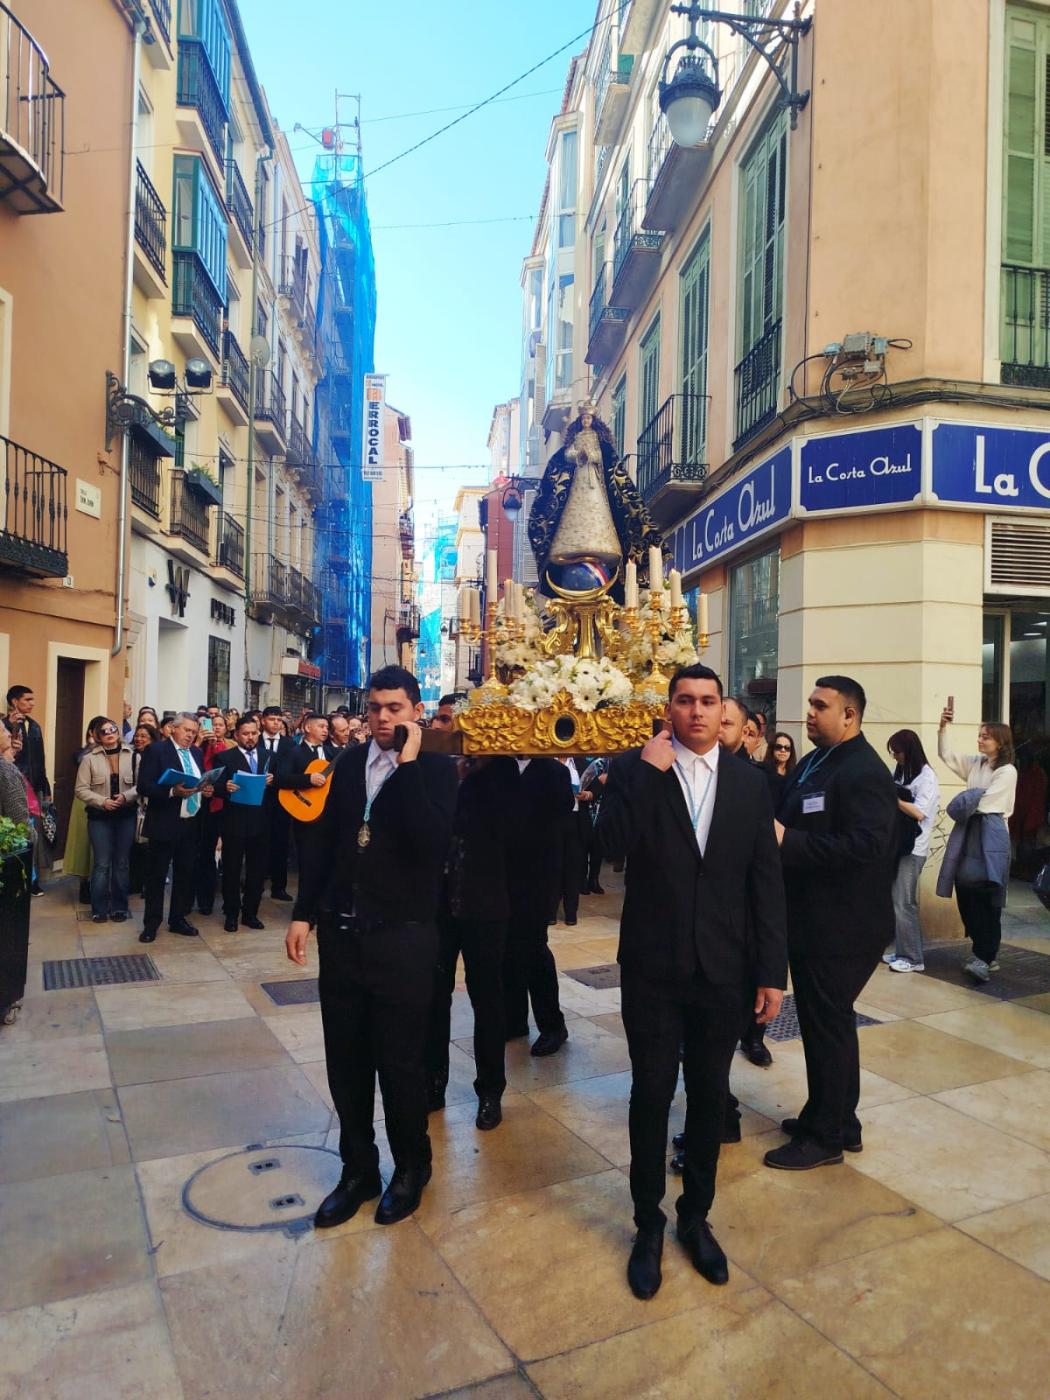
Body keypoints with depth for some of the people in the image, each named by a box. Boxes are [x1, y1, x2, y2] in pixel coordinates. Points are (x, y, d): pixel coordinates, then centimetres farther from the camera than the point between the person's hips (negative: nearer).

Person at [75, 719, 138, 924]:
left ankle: (119, 907, 19)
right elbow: (81, 789, -3)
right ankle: (99, 909, 11)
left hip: (126, 816, 1)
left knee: (122, 863, 9)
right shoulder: (89, 758, -1)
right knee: (101, 864, 0)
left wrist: (126, 796, -18)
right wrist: (102, 801, -14)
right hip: (99, 817, -1)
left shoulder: (132, 756, -1)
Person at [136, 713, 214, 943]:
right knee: (156, 875, 5)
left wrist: (207, 791, -4)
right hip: (165, 825, -6)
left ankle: (178, 919, 24)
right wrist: (172, 792, -26)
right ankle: (151, 923, 15)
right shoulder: (156, 750, -8)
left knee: (185, 874, 12)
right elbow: (144, 786, -14)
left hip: (191, 825, 6)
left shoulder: (197, 753, 12)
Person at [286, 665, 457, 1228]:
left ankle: (411, 1168, 33)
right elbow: (324, 840, 10)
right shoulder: (350, 763, 6)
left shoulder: (435, 770, -9)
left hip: (402, 937, -4)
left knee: (400, 1063, 9)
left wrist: (408, 764, -23)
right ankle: (358, 1169, 34)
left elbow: (430, 842, -25)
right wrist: (304, 913, 8)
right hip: (341, 932, 5)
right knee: (345, 1062, 14)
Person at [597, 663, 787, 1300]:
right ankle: (649, 1224, 31)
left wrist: (772, 971, 1)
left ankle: (697, 1216, 37)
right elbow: (614, 841, -22)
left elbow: (767, 882, 2)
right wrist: (647, 771, -23)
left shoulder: (751, 783, 2)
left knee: (710, 1096, 16)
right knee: (652, 1093, 10)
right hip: (653, 966, -2)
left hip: (724, 968, 2)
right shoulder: (635, 769, -5)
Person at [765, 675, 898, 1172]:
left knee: (827, 1027, 5)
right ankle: (838, 1122, 37)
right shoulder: (812, 764, 10)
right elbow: (791, 824, 15)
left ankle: (825, 1137, 22)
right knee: (827, 1024, 20)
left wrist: (788, 841, -28)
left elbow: (866, 846, -29)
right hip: (812, 922, 9)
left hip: (840, 929, -9)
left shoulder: (864, 772, -19)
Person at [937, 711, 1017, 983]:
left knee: (985, 899, -8)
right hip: (969, 835, 7)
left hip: (991, 837, -7)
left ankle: (985, 957, -6)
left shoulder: (1007, 771, -7)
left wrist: (962, 805, 3)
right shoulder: (975, 763, 13)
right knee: (966, 894, 6)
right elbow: (946, 755, 13)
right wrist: (943, 728, 0)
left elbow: (986, 802, -12)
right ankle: (985, 953, 17)